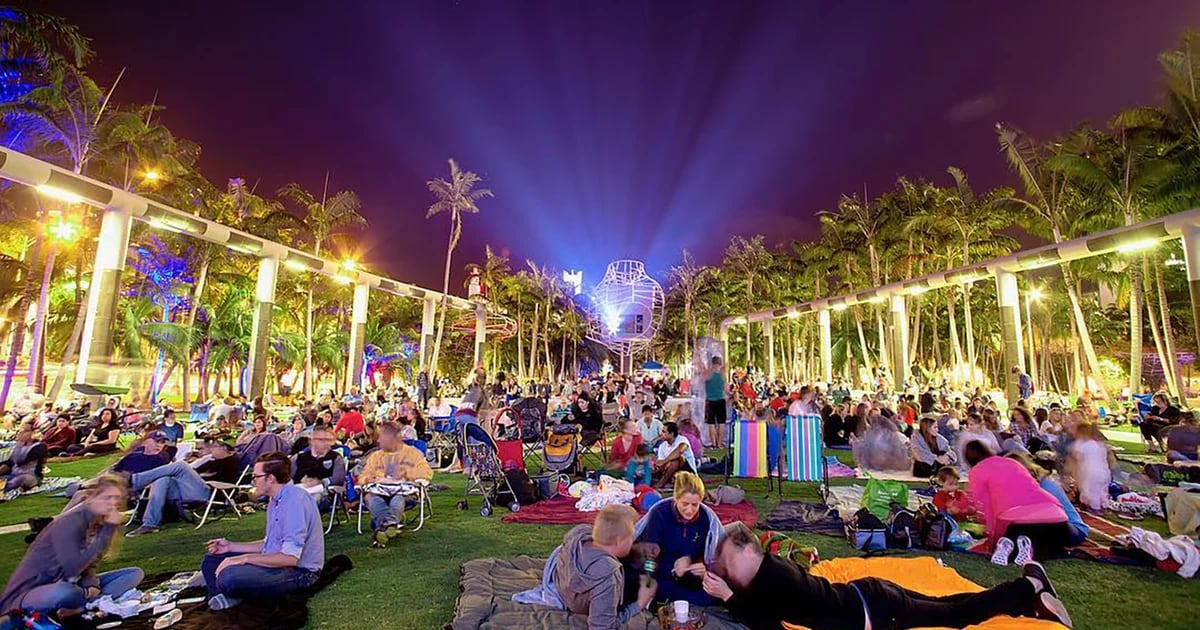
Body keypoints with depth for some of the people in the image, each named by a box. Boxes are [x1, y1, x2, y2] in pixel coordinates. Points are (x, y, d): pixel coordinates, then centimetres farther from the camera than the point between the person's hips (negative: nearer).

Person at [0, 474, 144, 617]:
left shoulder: (101, 521, -2)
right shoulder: (70, 522, -23)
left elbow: (90, 564, 1)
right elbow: (73, 569, -30)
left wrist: (91, 586, -19)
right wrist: (108, 531, -31)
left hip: (68, 584, 7)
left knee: (135, 573, -4)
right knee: (65, 592, -40)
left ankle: (81, 607, -22)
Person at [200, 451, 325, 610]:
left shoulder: (295, 500, -23)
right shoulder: (275, 499, 9)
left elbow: (290, 557, -26)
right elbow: (270, 543, 19)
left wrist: (245, 558, -18)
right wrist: (231, 546, 12)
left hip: (298, 571, -10)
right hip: (277, 562, 10)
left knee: (228, 577, -28)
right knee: (211, 560, 14)